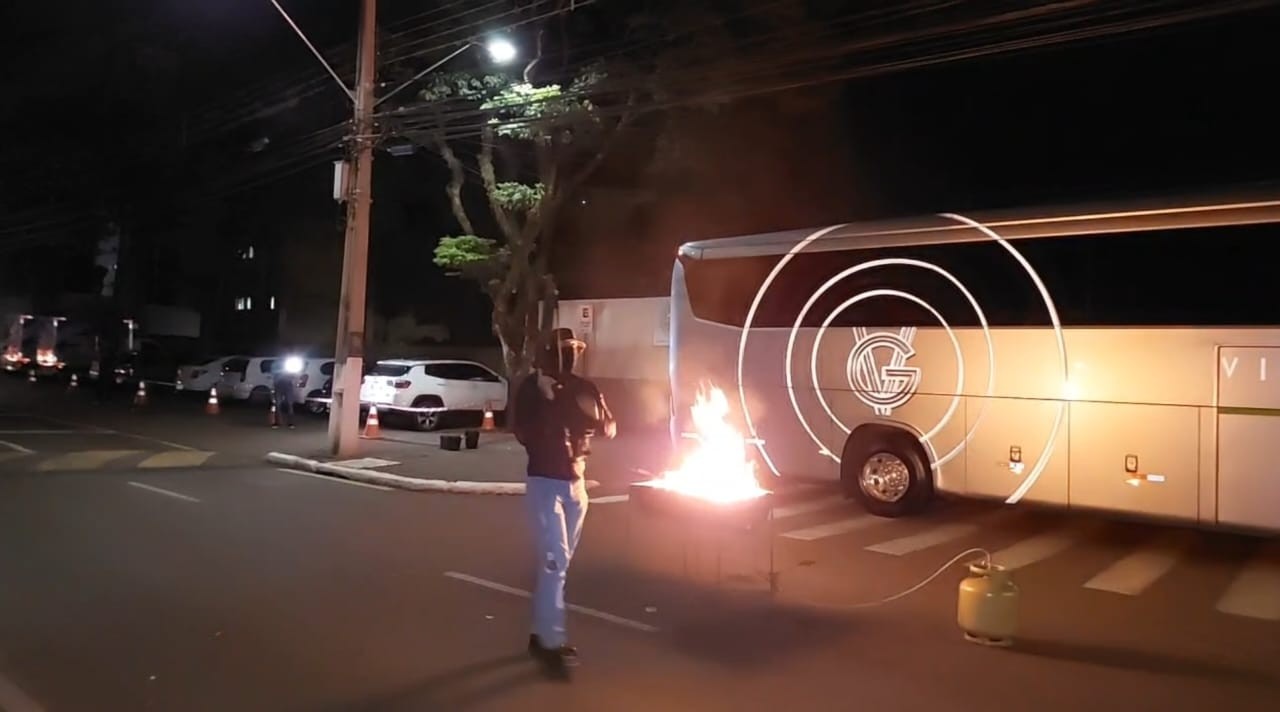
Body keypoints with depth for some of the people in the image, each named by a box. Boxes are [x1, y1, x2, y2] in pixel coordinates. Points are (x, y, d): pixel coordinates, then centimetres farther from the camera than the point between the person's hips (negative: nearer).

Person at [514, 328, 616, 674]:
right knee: (554, 562, -11)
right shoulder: (532, 388, -7)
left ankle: (542, 633, 23)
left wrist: (592, 415, -13)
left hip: (575, 483, 6)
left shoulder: (583, 387, 6)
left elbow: (609, 428, 4)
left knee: (558, 564, 12)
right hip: (545, 482, -5)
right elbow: (524, 434, -16)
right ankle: (552, 641, -4)